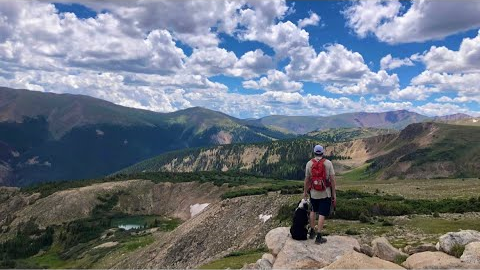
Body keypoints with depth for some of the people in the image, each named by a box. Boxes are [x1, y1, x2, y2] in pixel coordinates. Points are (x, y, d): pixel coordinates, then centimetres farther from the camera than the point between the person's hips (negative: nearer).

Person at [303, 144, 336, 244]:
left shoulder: (309, 163, -3)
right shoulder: (328, 163, -8)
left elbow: (307, 179, 1)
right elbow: (332, 179, -9)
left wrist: (305, 191, 13)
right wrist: (334, 194, -2)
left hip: (314, 192, 2)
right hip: (326, 193, -2)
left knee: (313, 211, 22)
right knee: (322, 214, 2)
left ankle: (312, 232, 27)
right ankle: (318, 237, 3)